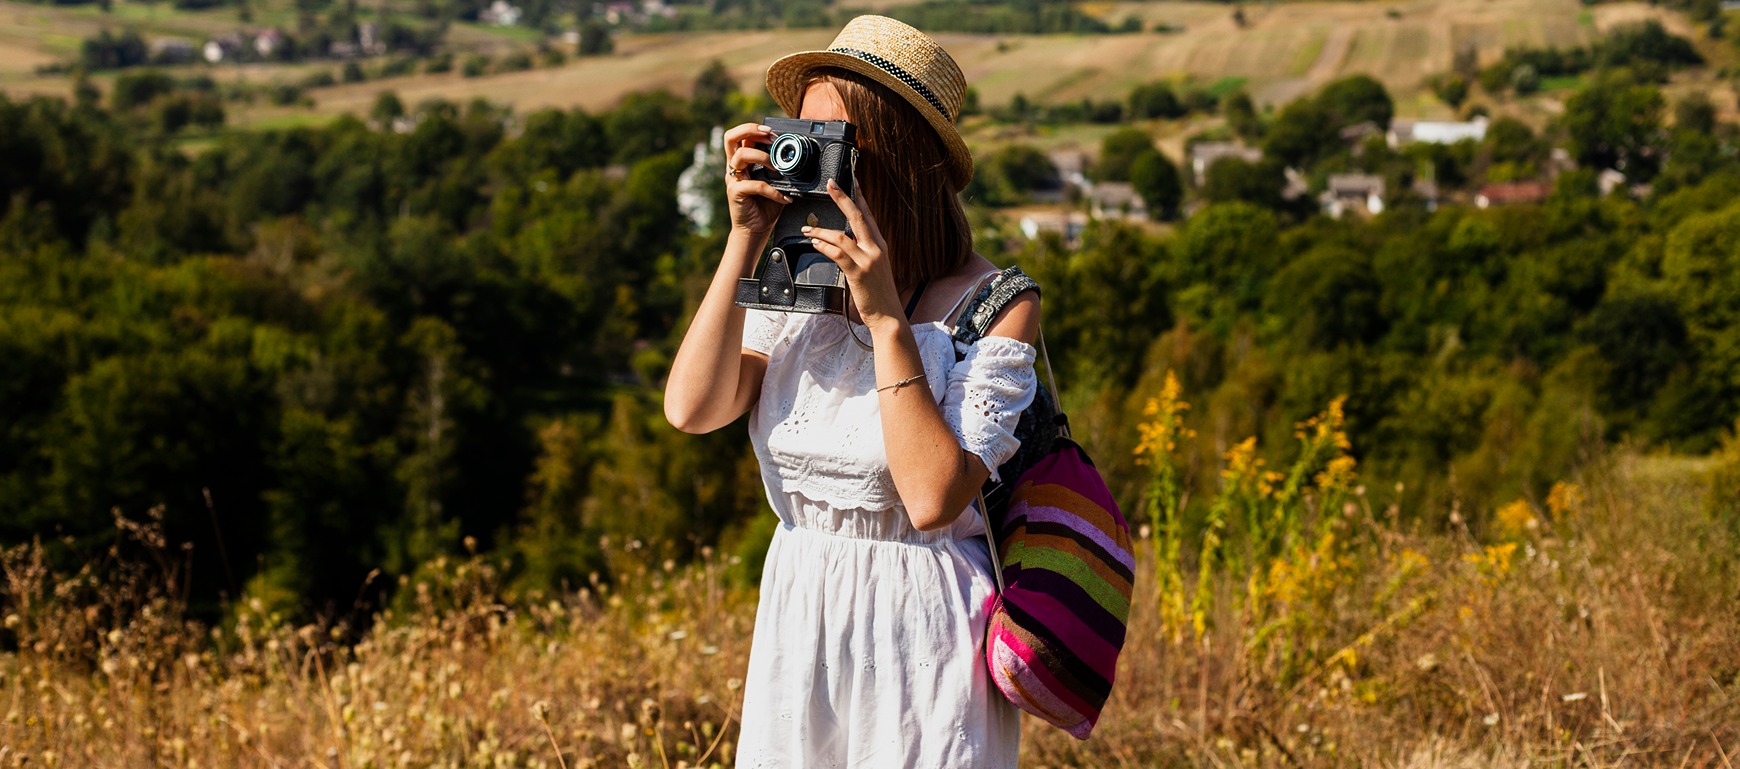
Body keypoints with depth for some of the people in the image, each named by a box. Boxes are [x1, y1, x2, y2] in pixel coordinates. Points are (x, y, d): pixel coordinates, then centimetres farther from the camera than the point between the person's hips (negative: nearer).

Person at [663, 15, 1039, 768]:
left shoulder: (993, 305, -12)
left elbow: (933, 499, -21)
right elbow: (691, 409, -12)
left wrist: (886, 316, -21)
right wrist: (745, 239, -12)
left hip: (923, 636, -4)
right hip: (796, 628, 4)